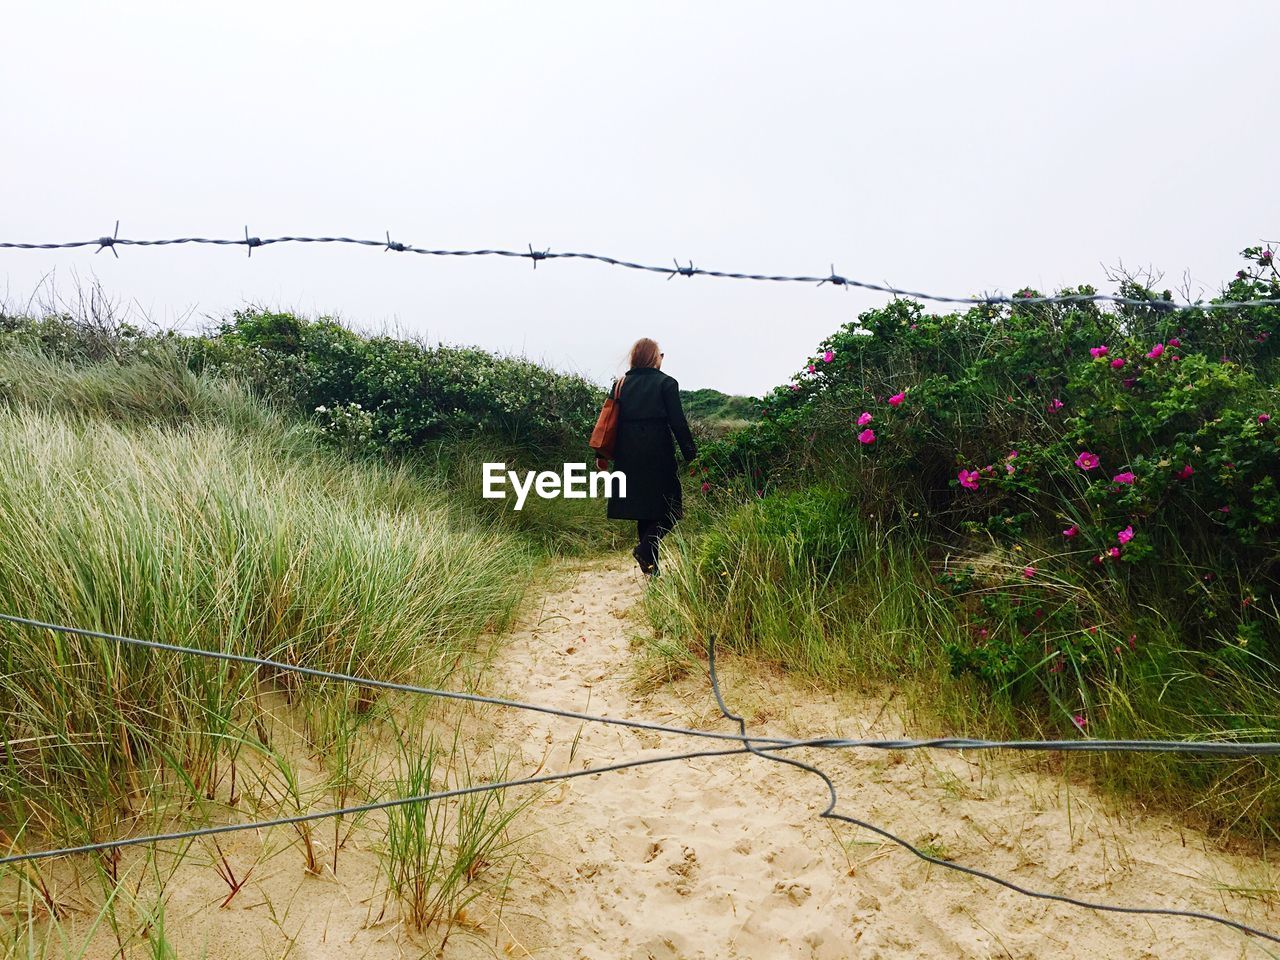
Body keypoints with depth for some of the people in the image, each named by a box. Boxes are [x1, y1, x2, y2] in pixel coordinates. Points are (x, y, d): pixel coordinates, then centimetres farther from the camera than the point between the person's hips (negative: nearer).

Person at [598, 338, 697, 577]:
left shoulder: (621, 384, 10)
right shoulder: (666, 383, -2)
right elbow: (677, 422, -6)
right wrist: (691, 453, -1)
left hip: (627, 456, 5)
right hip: (658, 455, -5)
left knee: (642, 508, 13)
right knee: (669, 510, 5)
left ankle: (651, 566, 16)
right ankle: (644, 548, -16)